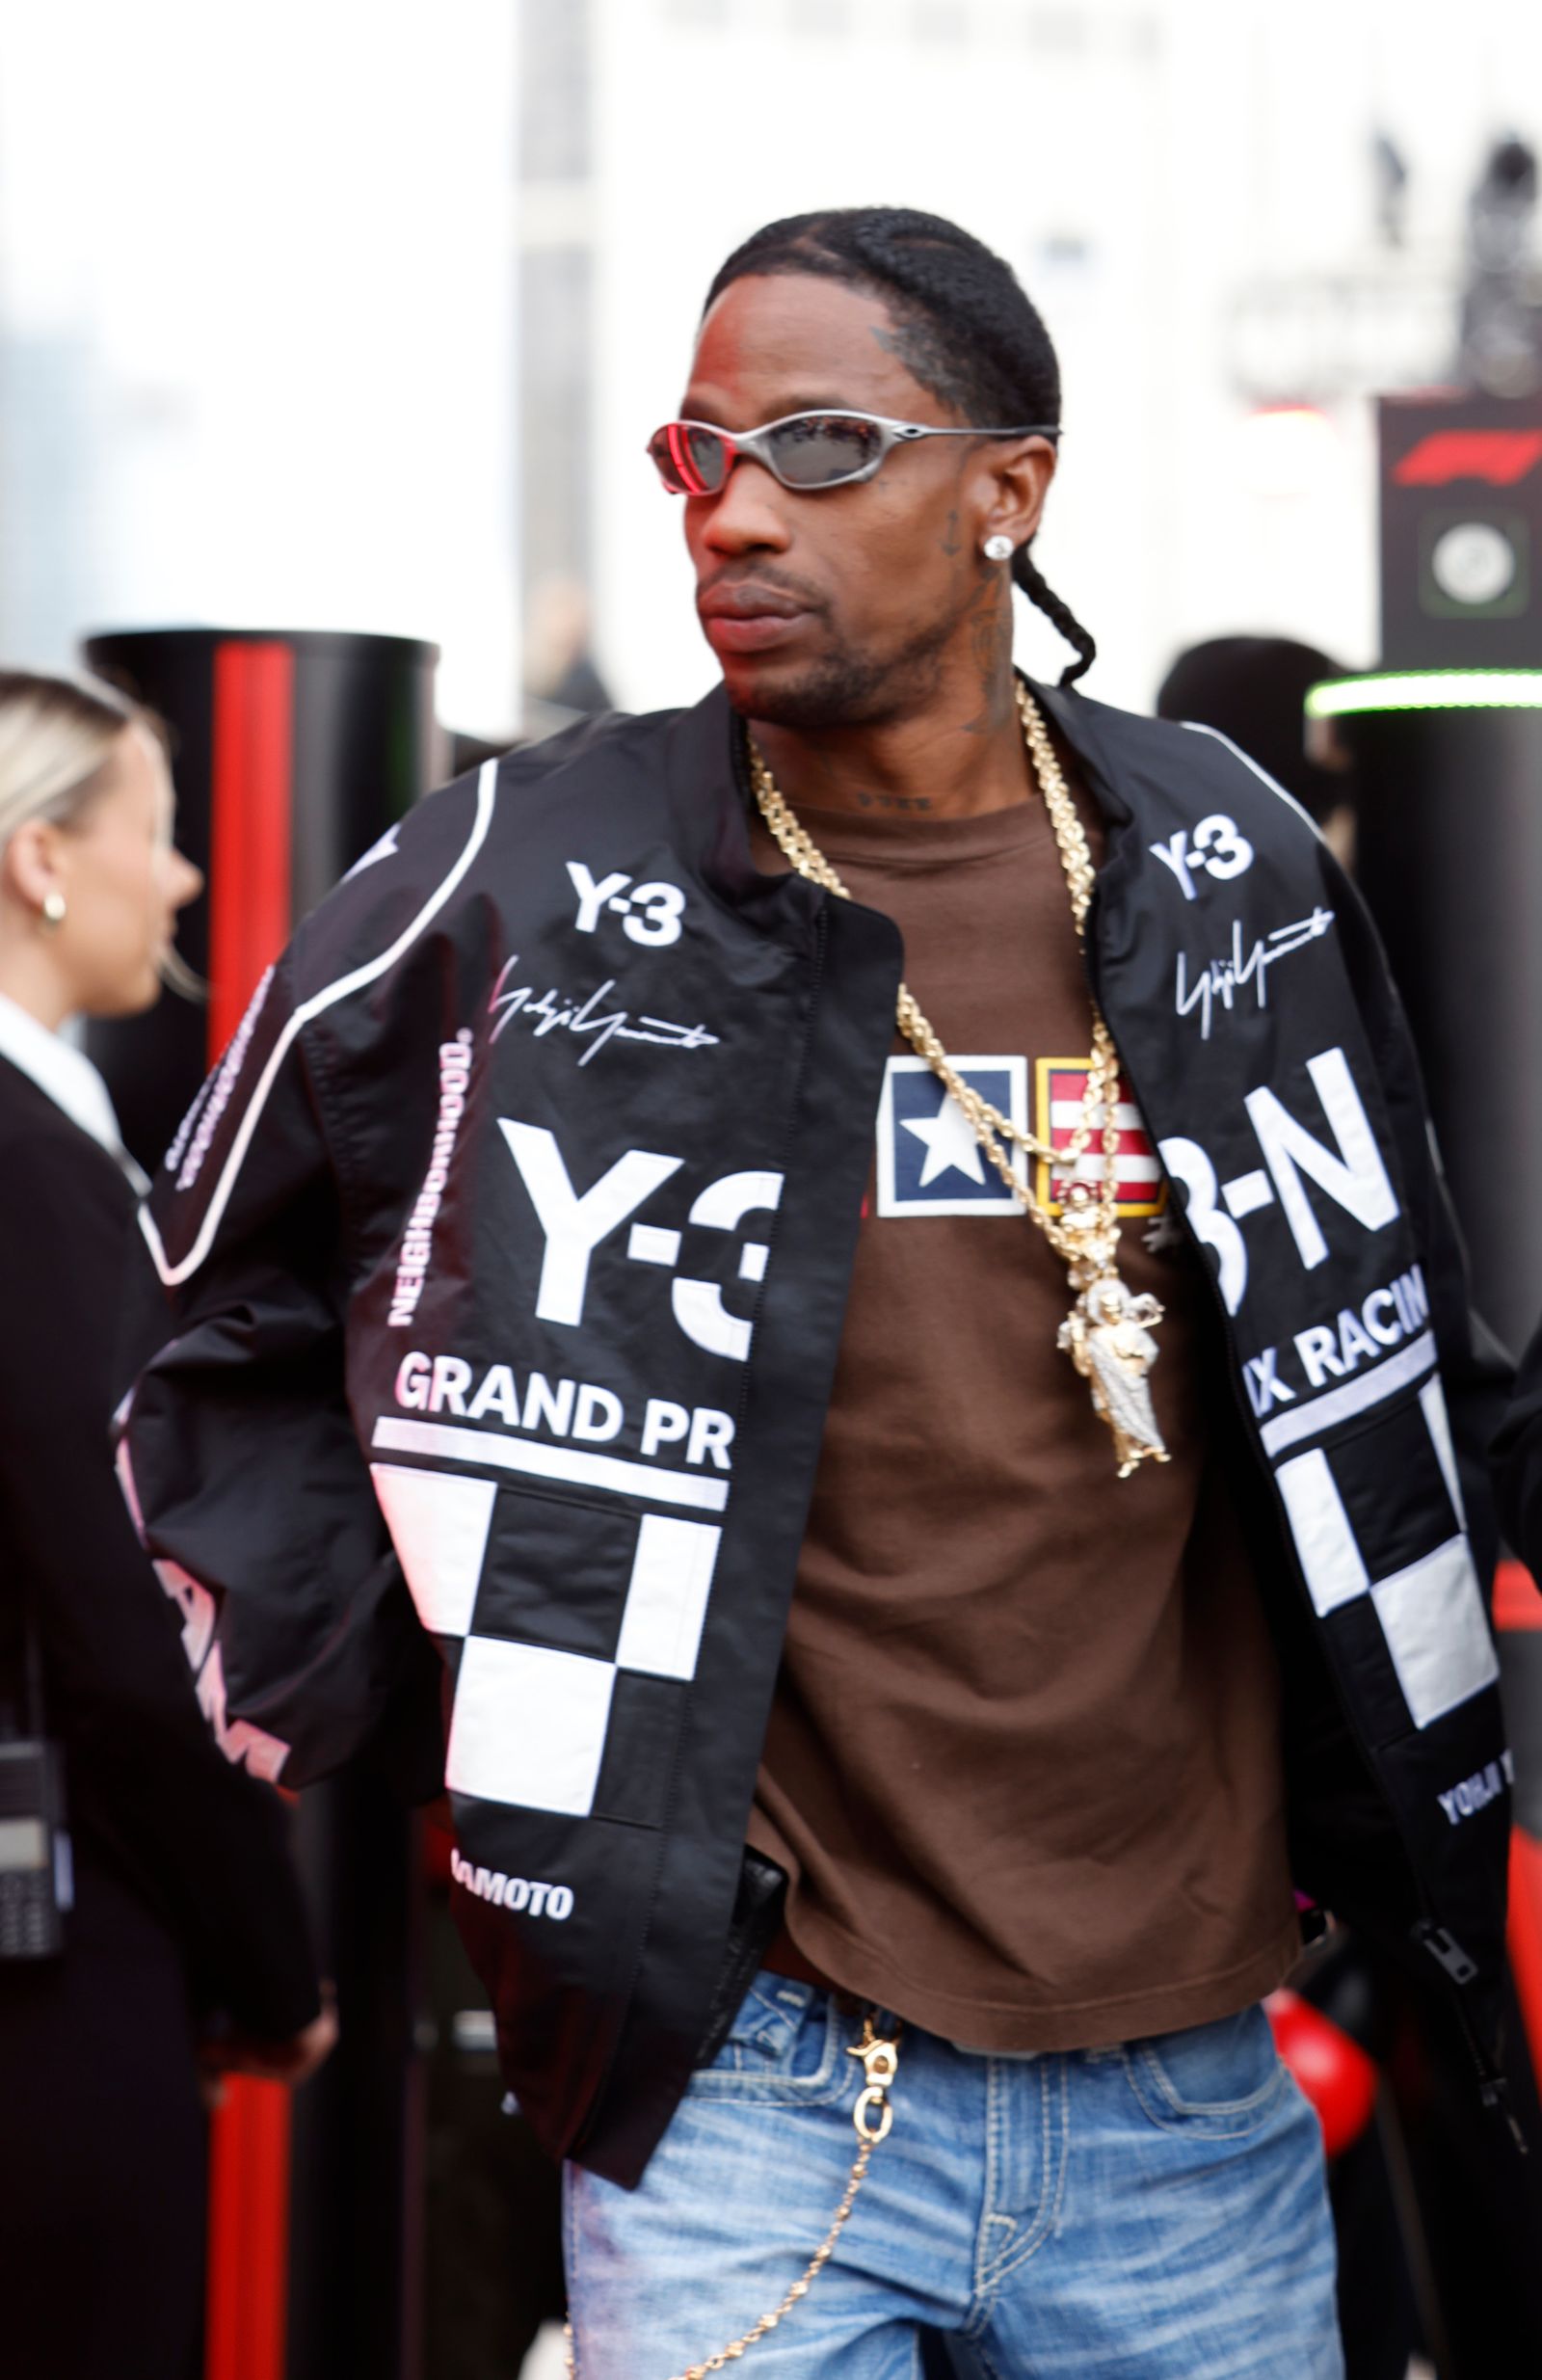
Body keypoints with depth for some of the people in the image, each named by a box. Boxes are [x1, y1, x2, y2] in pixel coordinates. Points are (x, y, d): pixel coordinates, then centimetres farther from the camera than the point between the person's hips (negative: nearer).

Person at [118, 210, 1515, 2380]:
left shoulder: (1229, 869, 4)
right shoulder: (514, 892, -6)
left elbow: (1394, 1346, 20)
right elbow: (236, 1307, 9)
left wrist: (1411, 1812, 18)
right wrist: (338, 1684, 2)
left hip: (1193, 2095, 3)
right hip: (756, 2089, -3)